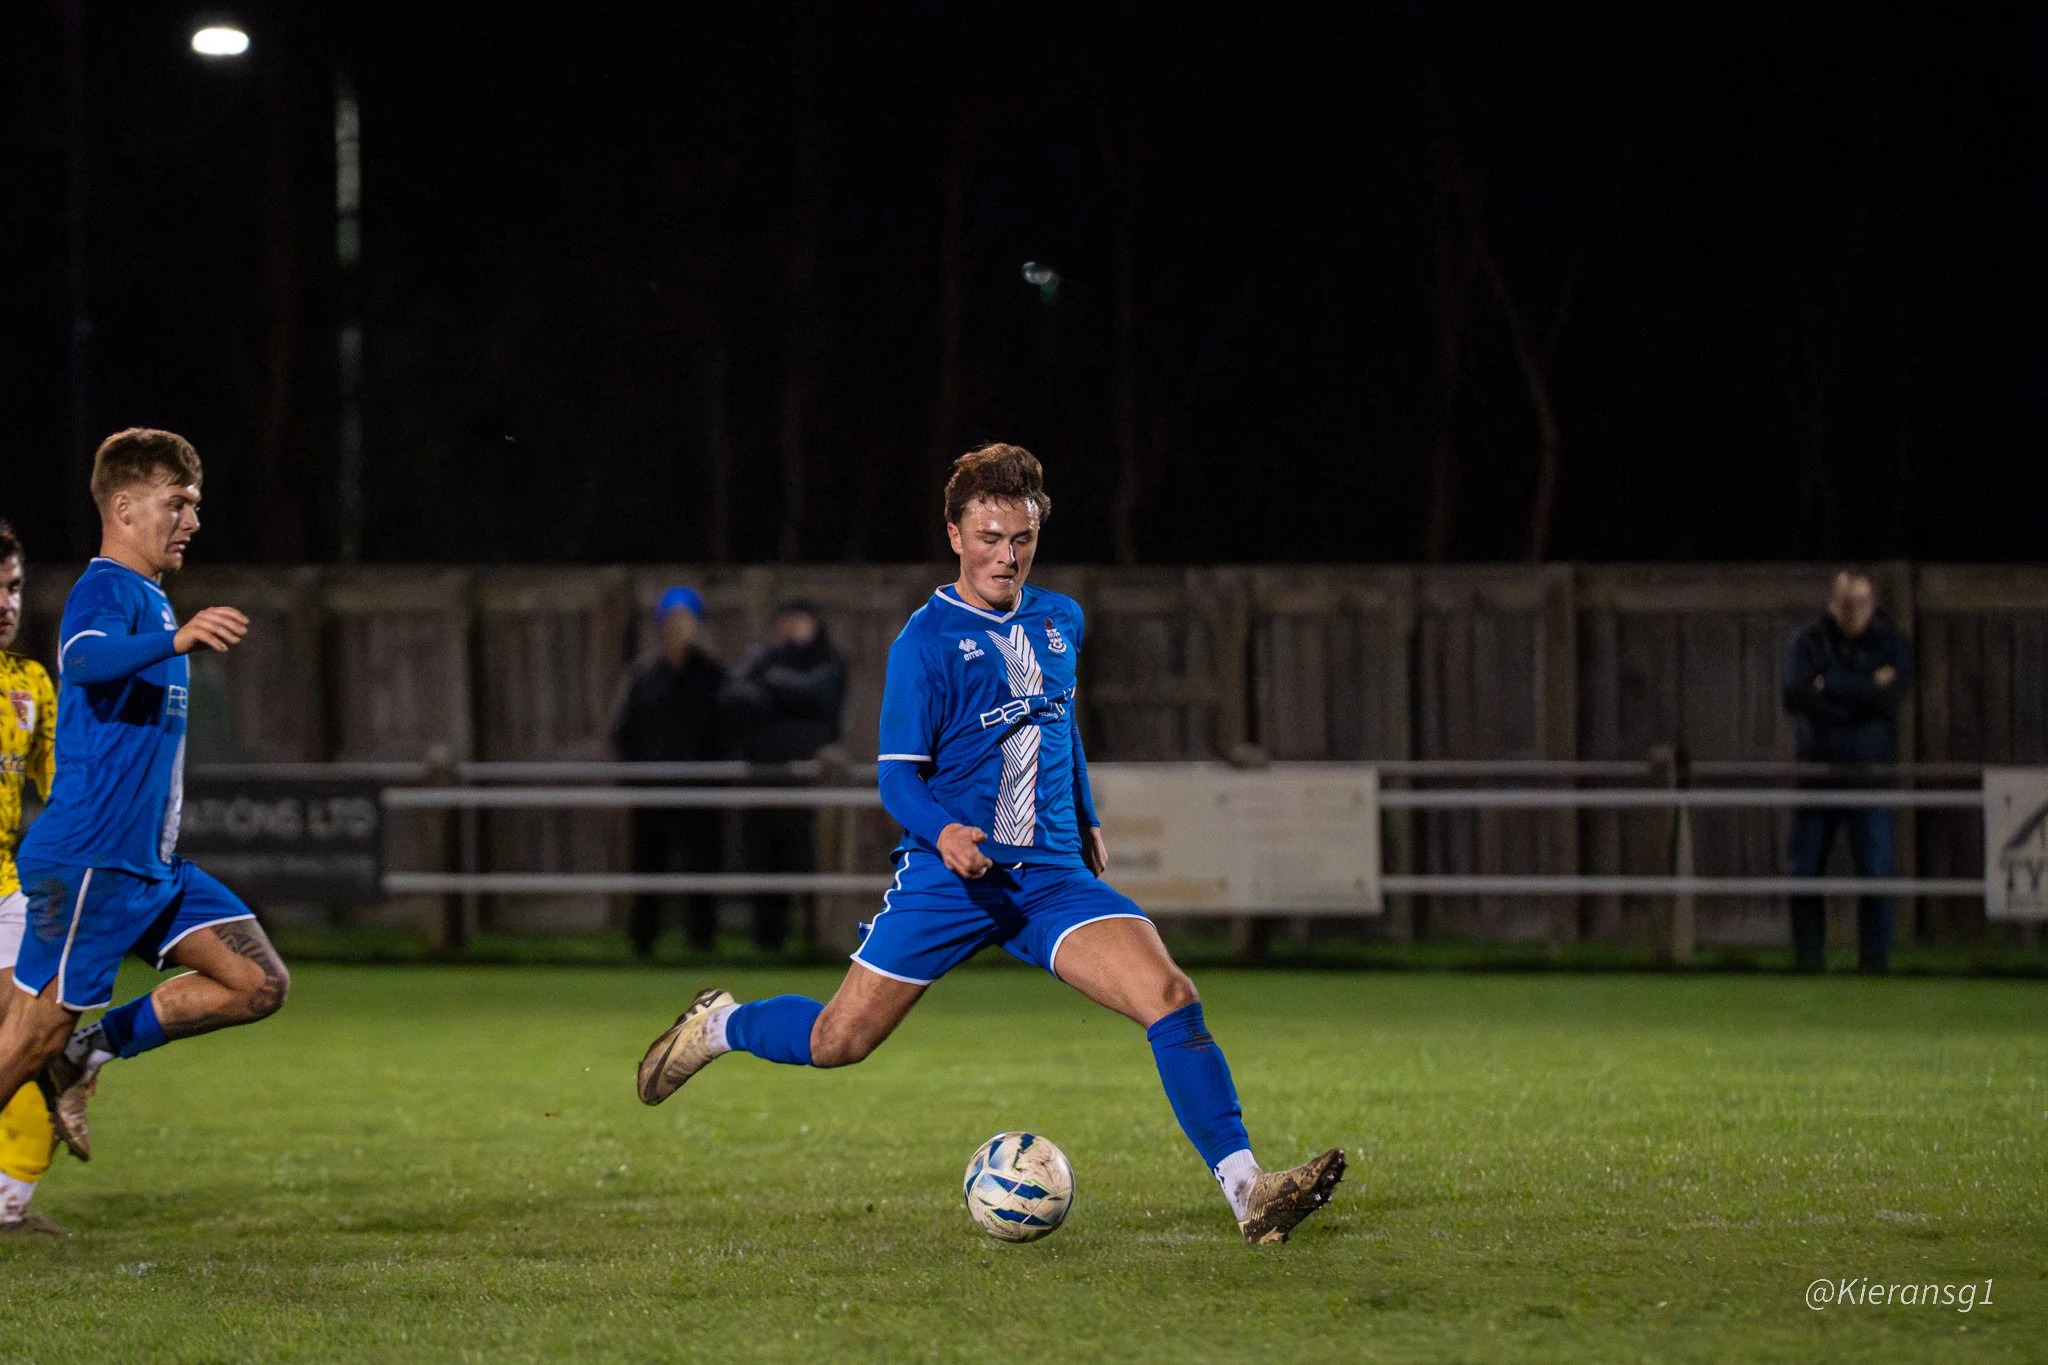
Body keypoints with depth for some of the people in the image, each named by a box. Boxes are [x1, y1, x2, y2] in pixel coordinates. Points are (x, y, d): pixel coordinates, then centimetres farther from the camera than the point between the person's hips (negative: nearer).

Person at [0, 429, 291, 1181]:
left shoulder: (149, 597, 17)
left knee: (261, 984, -1)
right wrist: (177, 641, -52)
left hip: (148, 861, 9)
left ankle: (89, 1054, 6)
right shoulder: (106, 589, -13)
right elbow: (86, 659, -38)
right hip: (87, 858, -9)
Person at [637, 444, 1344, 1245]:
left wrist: (1085, 822, 33)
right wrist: (944, 832, -29)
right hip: (948, 874, -3)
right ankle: (718, 1026, 37)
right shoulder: (926, 641, -8)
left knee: (1168, 995, -20)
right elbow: (898, 776, -10)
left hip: (1052, 876, 3)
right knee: (838, 1043, 3)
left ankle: (1248, 1193, -24)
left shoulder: (1061, 623, 9)